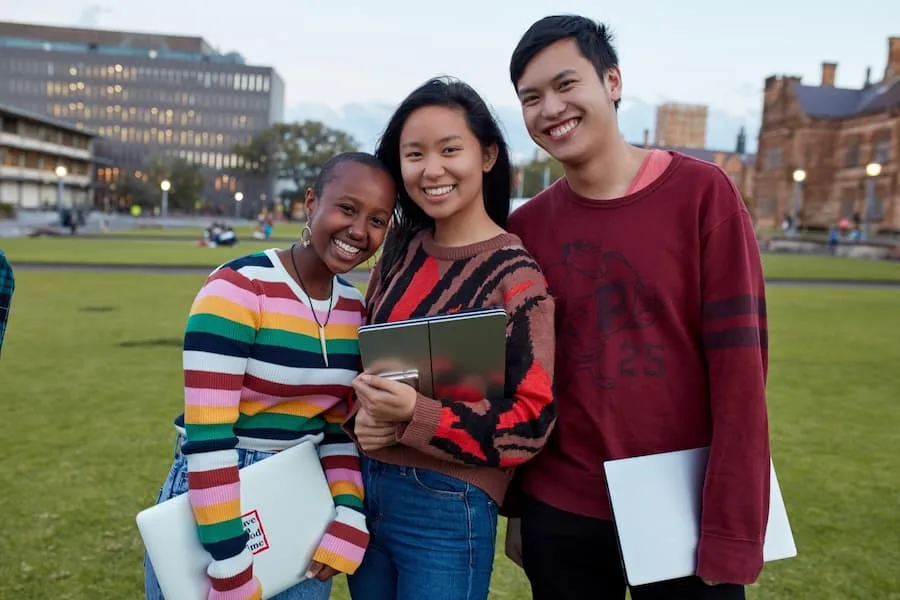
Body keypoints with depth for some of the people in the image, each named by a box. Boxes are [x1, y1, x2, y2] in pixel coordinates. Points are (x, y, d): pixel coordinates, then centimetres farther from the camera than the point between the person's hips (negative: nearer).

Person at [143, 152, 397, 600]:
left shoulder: (354, 308, 2)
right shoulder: (236, 290, -19)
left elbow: (341, 426, 8)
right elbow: (207, 437, -21)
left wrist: (347, 523, -4)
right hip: (215, 502, -5)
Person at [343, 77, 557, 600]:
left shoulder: (517, 274, -13)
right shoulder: (401, 251, 5)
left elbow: (530, 422, -15)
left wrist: (415, 415, -25)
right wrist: (360, 416, -6)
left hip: (448, 508, -6)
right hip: (365, 488, 6)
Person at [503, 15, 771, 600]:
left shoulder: (703, 192, -8)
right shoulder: (524, 227, 0)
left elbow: (739, 368, -11)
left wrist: (732, 532, -13)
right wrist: (514, 507, 6)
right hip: (559, 514, 3)